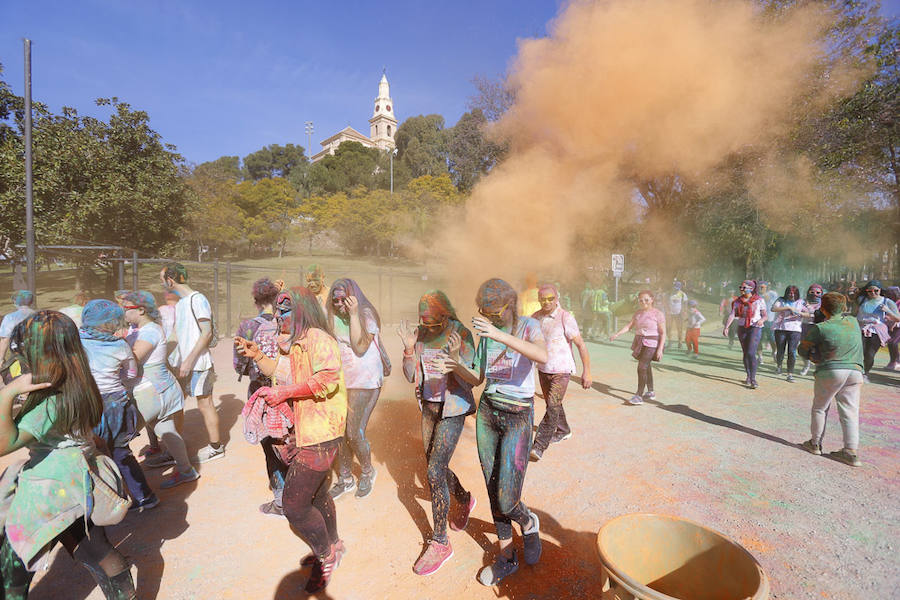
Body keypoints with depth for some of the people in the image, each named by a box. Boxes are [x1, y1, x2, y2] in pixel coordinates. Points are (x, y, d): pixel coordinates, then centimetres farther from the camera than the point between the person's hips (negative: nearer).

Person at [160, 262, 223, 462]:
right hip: (181, 363, 9)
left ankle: (216, 447, 14)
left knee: (204, 404, 1)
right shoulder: (179, 303, 15)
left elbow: (207, 333, -19)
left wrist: (189, 360, -22)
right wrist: (174, 357, 17)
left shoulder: (198, 299, -13)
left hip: (198, 363, -9)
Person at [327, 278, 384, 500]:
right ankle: (344, 479, 29)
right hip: (340, 380, 5)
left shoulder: (366, 315, -10)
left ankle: (367, 473, 25)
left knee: (354, 433, -2)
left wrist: (354, 314, -23)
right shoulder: (334, 317, 5)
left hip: (364, 382, -5)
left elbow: (359, 347, -20)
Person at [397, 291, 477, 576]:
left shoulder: (461, 334, -17)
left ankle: (440, 542, 10)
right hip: (429, 406, 6)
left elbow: (469, 382, -19)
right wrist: (409, 348, -17)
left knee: (435, 472, -9)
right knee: (434, 465, 18)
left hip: (453, 408, -6)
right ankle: (464, 500, 47)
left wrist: (455, 356, -35)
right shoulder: (420, 334, -3)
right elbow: (410, 376, -2)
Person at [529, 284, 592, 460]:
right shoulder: (535, 317, 1)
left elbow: (580, 345, -13)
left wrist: (586, 372, -14)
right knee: (552, 404, 20)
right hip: (543, 369, 6)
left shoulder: (565, 318, -15)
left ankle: (539, 446, -8)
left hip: (561, 371, -6)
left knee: (553, 406, -12)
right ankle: (563, 431, 43)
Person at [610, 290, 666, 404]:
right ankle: (651, 392, 31)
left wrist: (660, 349, -17)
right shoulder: (638, 313, 10)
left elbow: (663, 333, -10)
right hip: (640, 343, 7)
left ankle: (639, 396, -12)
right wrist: (616, 334, -8)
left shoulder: (658, 314, -8)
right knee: (646, 367, 16)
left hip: (651, 344, -7)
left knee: (642, 368, -15)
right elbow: (629, 326, 6)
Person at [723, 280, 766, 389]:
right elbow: (732, 315, -3)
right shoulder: (738, 301, 5)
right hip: (742, 329, 4)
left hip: (755, 328, -4)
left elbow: (764, 316, 0)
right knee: (745, 353, 11)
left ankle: (753, 379, -11)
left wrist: (761, 320, -23)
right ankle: (748, 376, 25)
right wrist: (726, 327, -15)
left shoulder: (759, 300, -3)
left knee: (751, 353, -16)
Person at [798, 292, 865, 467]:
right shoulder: (853, 321, 7)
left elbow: (803, 350, -3)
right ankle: (852, 452, 7)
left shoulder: (820, 328, -9)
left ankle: (815, 444, 22)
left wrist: (816, 359, 12)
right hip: (855, 372, 5)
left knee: (820, 408, 11)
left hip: (830, 372, -4)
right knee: (850, 412, 7)